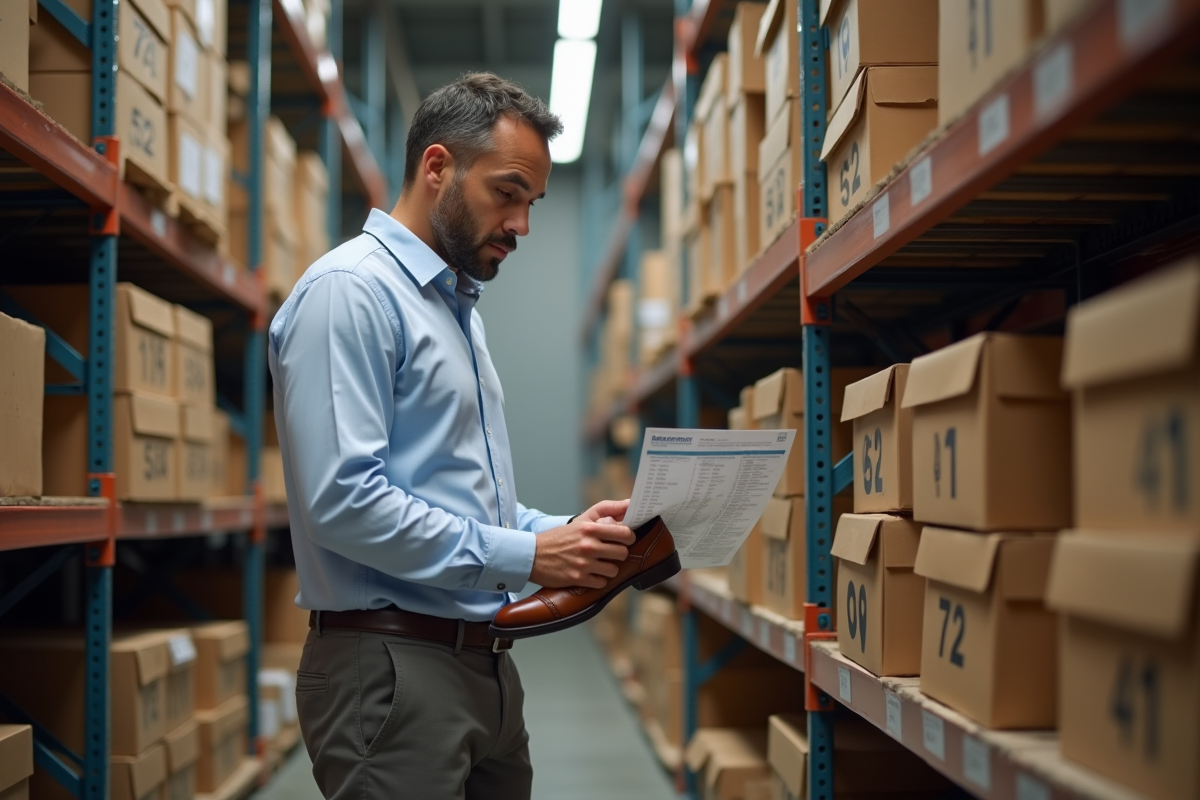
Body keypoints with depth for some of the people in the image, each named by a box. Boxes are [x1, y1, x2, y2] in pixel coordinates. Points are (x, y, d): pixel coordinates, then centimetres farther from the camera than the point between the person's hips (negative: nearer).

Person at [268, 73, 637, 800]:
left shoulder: (459, 306, 17)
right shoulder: (351, 291, -13)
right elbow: (344, 500, -22)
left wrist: (562, 532, 4)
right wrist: (524, 556, -18)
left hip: (485, 661, 9)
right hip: (392, 666, -9)